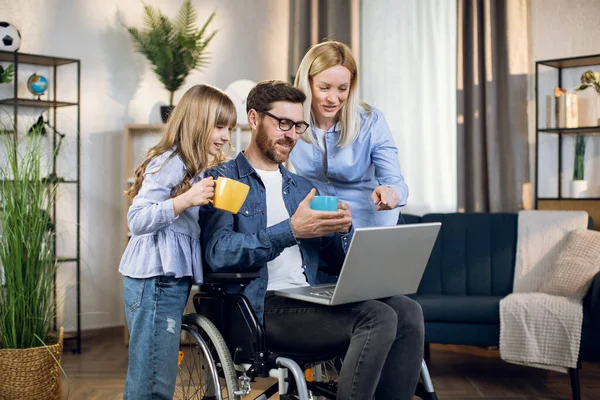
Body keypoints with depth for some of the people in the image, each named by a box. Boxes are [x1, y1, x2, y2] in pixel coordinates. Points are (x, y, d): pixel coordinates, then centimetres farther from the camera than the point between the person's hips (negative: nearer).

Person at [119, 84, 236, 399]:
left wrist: (213, 170, 18)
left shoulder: (192, 167, 18)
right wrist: (187, 199, -31)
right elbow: (137, 220, -20)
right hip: (155, 280, -10)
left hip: (172, 279, 10)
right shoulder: (169, 163, -13)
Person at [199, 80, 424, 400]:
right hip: (260, 307, -6)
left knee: (407, 312, -18)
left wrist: (342, 230, -5)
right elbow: (218, 253, -14)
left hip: (308, 302, 6)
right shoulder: (223, 180, 3)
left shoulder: (303, 187, 23)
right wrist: (291, 231, -22)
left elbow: (340, 259, 18)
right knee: (378, 319, -25)